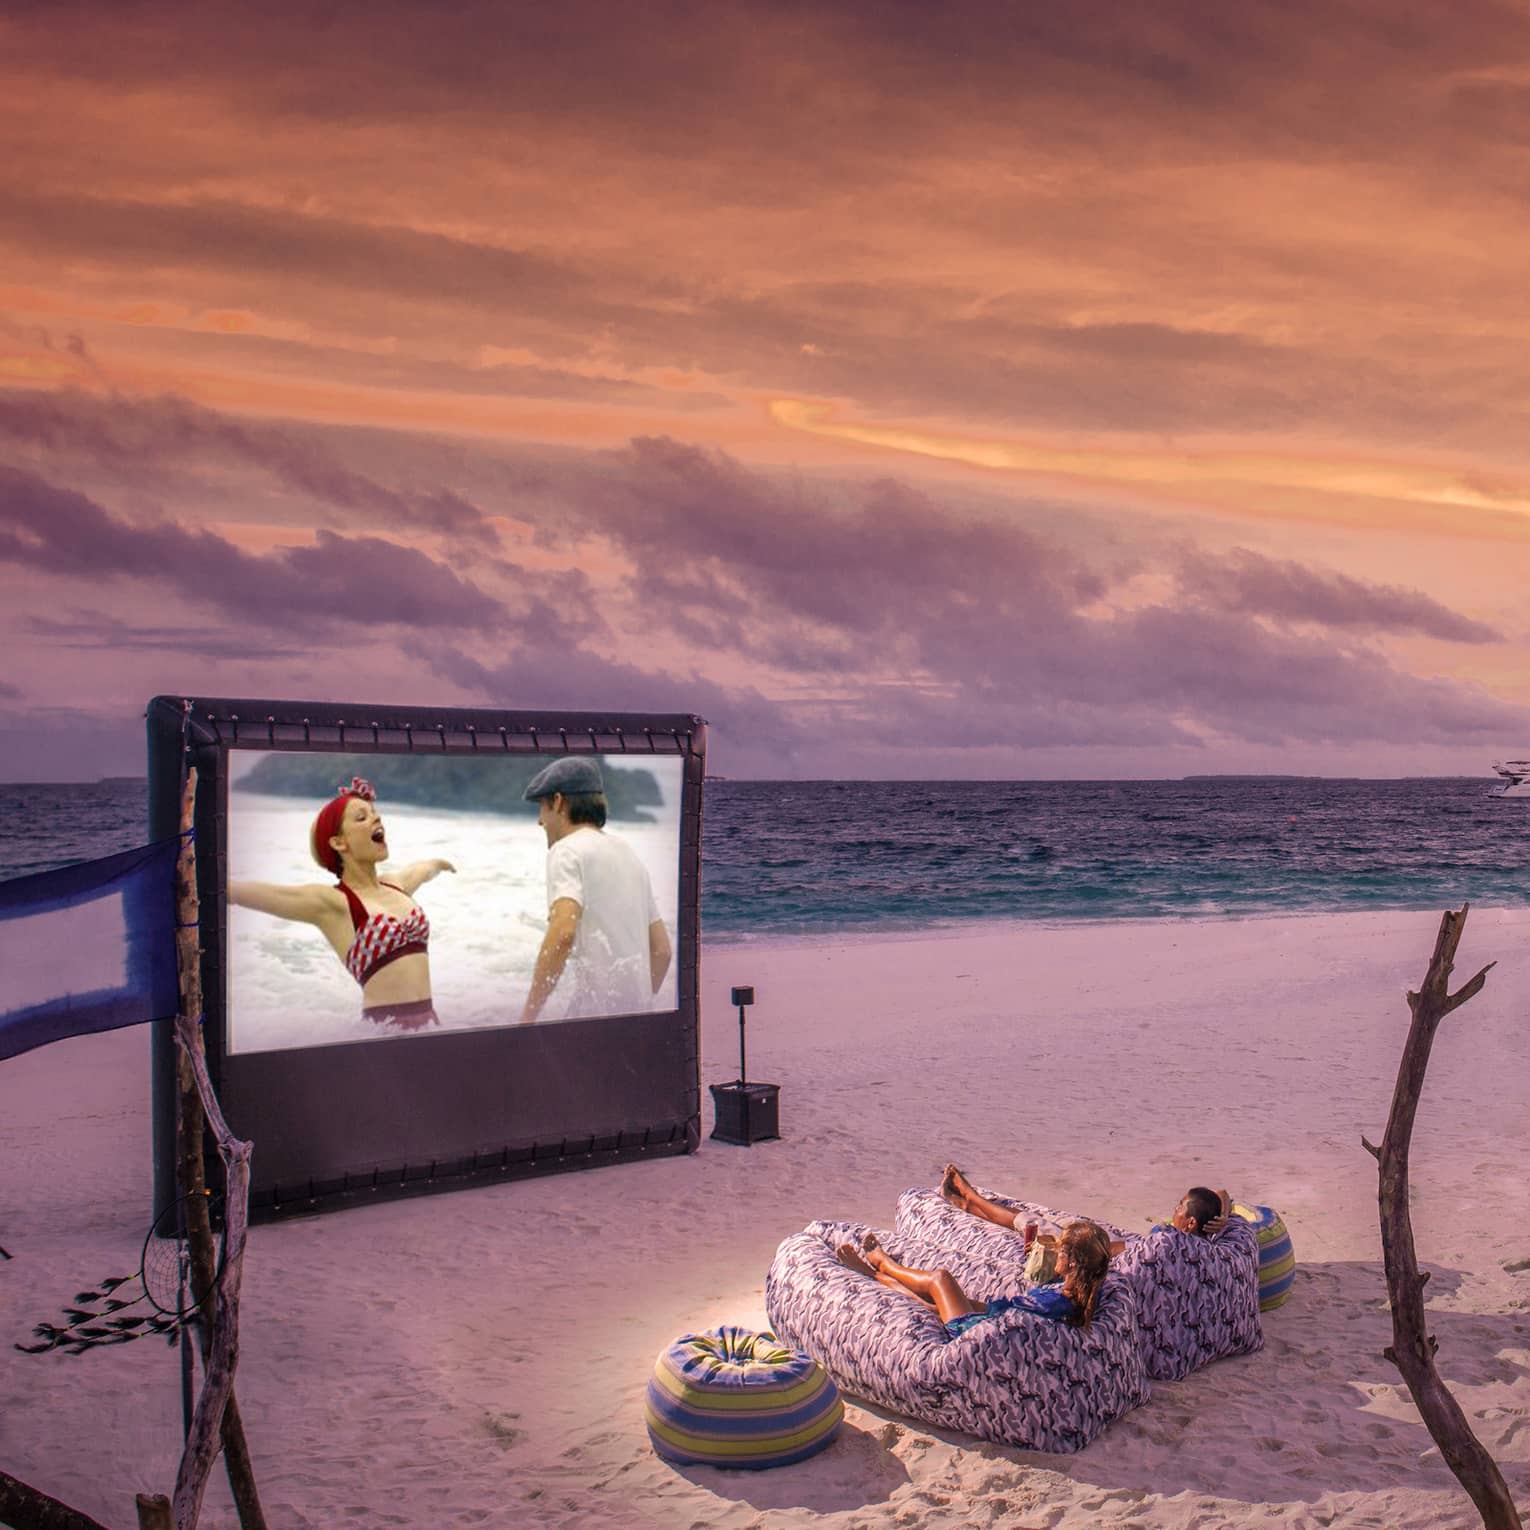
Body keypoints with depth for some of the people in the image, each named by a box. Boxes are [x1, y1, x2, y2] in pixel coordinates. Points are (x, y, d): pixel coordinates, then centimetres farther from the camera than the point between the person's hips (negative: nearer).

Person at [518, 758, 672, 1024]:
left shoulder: (567, 851, -6)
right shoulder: (628, 852, 18)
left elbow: (562, 934, -23)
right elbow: (661, 950, 19)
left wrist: (527, 1017, -21)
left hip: (593, 1013, -8)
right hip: (634, 1016, 8)